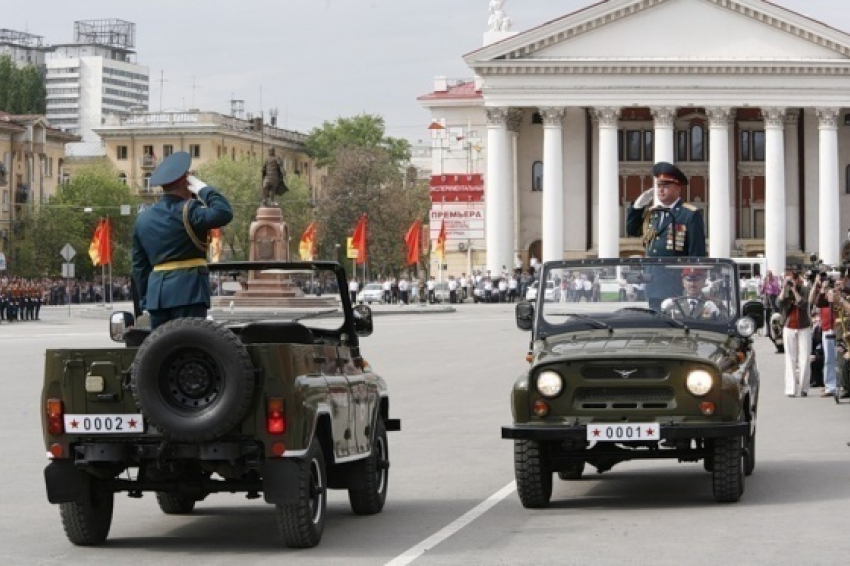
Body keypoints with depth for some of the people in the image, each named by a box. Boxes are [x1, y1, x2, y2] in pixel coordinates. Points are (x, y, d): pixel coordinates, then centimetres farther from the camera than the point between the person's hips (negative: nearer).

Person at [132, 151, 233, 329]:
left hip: (156, 291, 7)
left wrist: (145, 298, 21)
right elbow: (224, 213, -23)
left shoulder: (143, 219, 14)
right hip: (188, 290, -7)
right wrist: (204, 189, -8)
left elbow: (139, 265, 16)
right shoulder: (187, 211, -9)